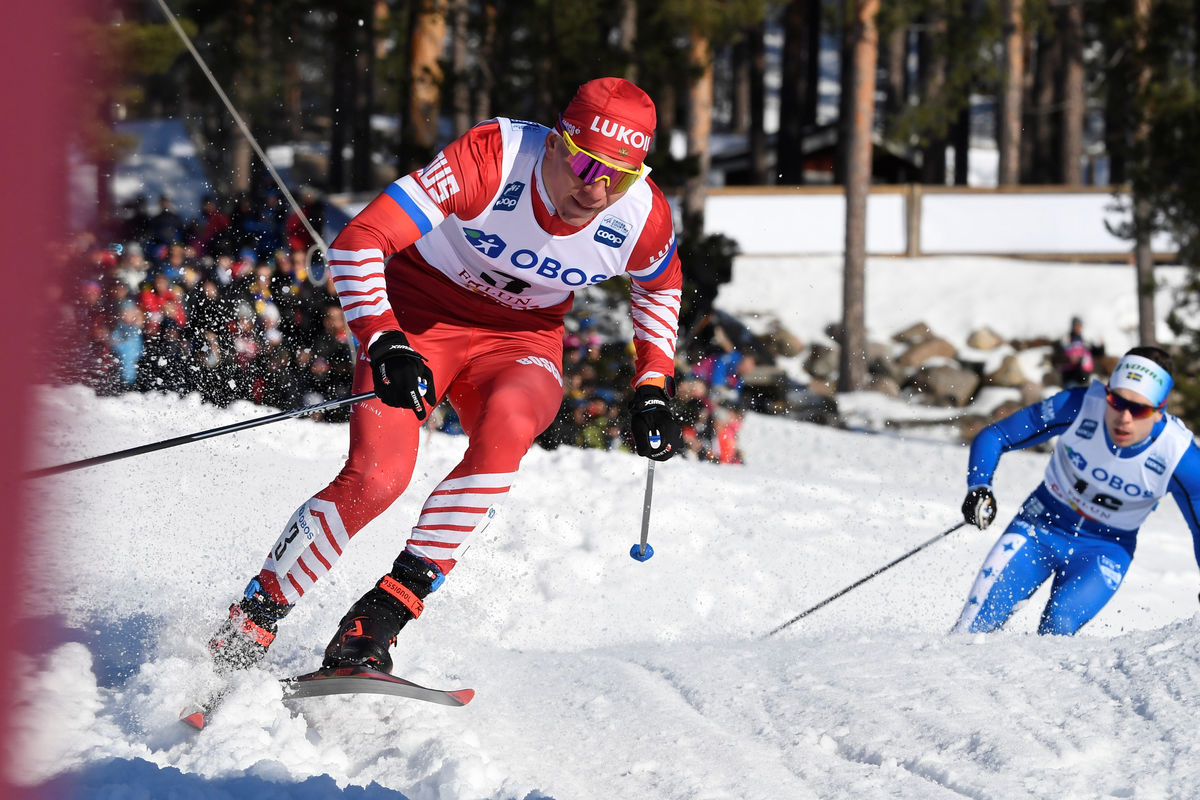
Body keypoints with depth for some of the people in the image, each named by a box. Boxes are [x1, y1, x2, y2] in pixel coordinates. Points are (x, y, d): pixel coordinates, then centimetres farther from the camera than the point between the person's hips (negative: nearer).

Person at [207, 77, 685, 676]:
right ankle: (248, 625, -3)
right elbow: (357, 245, -30)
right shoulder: (492, 157, -30)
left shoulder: (643, 218, -19)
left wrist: (653, 389, 1)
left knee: (507, 422, -33)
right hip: (417, 315, -3)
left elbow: (660, 286, 9)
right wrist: (384, 345, -43)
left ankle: (387, 610, -28)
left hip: (522, 339, 3)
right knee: (377, 476, -24)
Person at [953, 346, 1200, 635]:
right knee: (979, 617, -13)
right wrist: (979, 487, -29)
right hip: (1041, 526, 1)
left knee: (1058, 624, -26)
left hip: (1104, 549, -1)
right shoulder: (1078, 406, -24)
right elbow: (993, 436, -13)